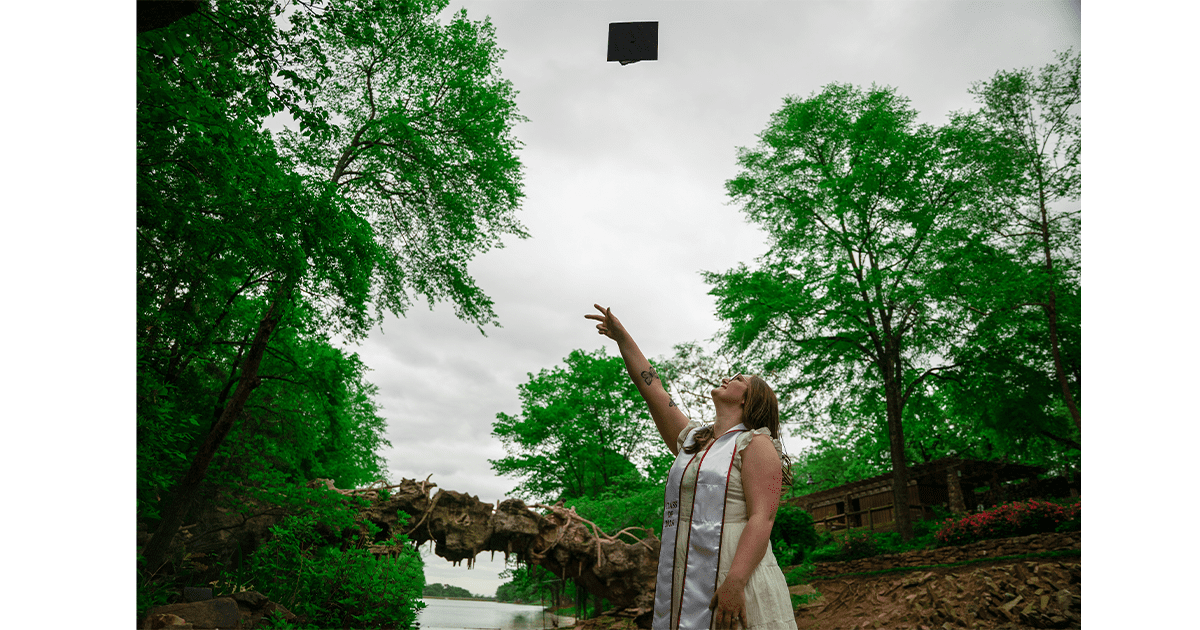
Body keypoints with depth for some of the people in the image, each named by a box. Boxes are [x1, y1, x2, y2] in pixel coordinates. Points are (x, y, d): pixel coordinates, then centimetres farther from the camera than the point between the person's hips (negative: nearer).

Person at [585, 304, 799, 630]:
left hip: (733, 585, -6)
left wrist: (734, 583, -25)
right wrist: (622, 337, 27)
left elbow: (762, 518, -14)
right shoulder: (691, 439, 18)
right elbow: (653, 389, 22)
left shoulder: (756, 443, -2)